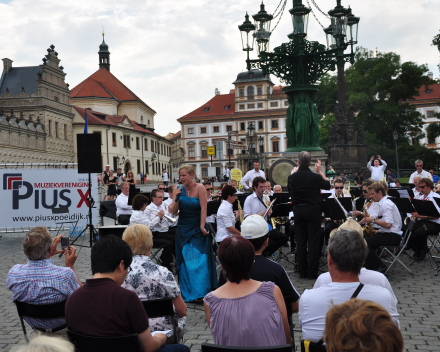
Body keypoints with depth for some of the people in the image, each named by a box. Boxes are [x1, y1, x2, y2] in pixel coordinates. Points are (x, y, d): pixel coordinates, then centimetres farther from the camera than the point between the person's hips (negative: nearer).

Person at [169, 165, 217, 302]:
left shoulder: (199, 188, -9)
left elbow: (203, 208, -12)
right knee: (185, 262, 6)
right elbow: (174, 212, 2)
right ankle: (187, 293, 15)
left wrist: (202, 226, -17)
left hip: (197, 229, -4)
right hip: (183, 229, 4)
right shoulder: (180, 190, 3)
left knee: (199, 261, -7)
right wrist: (177, 198, -12)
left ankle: (200, 292, 1)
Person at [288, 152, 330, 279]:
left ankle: (302, 272, 14)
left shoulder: (292, 177, -6)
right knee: (313, 241, 2)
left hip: (298, 210, 3)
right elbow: (327, 185, 7)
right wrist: (320, 171, 15)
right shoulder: (315, 177, -12)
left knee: (300, 241, 9)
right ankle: (312, 272, 2)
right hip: (313, 210, -3)